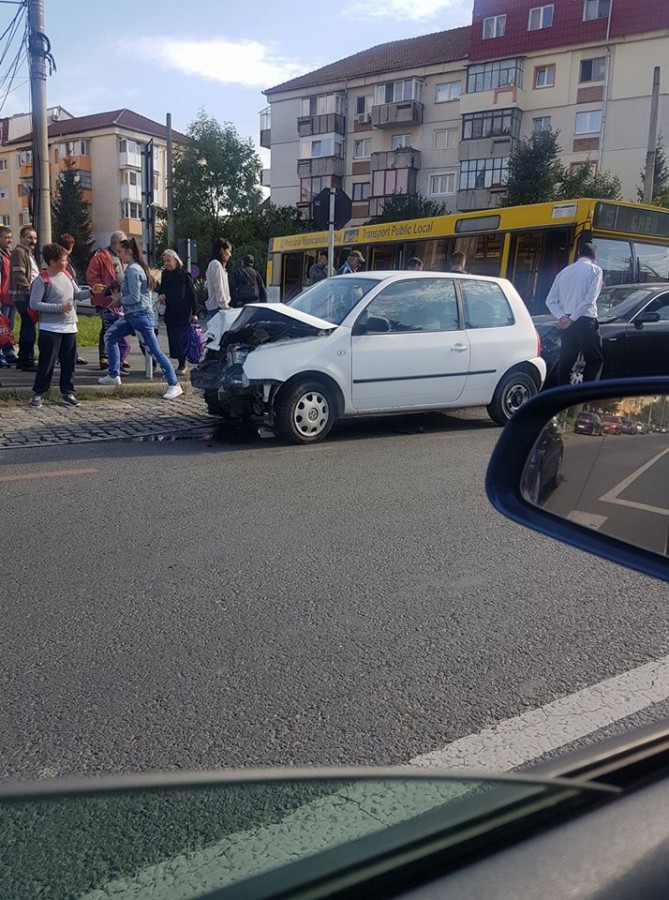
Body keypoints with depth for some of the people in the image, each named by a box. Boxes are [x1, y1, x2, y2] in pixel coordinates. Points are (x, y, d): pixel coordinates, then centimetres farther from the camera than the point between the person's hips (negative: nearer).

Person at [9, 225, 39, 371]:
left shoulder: (29, 253, 21)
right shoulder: (19, 252, -11)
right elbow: (19, 276, -20)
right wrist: (31, 292, -20)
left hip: (29, 296, 11)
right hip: (24, 297, -11)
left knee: (27, 328, 15)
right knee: (29, 329, -10)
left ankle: (23, 360, 23)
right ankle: (27, 361, -6)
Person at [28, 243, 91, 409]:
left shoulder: (67, 275, 9)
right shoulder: (42, 280, -12)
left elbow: (78, 294, 19)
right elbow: (34, 304, -16)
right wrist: (59, 307, -20)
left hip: (70, 327, 6)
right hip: (50, 329, -6)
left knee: (69, 362, 9)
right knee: (47, 362, -2)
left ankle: (68, 393, 18)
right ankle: (38, 394, 10)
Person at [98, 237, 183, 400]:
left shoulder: (132, 270, -15)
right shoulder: (135, 267, 15)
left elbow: (134, 297, -21)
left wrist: (119, 301, -5)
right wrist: (120, 302, 7)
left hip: (140, 315, -11)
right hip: (132, 315, 11)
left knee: (154, 351, -10)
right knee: (109, 336, 17)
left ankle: (174, 385, -8)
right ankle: (114, 375, 24)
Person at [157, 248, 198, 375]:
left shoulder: (185, 275, -7)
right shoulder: (165, 275, 8)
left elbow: (192, 295, -6)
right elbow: (161, 288, 22)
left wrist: (194, 313, -10)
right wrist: (160, 294, -3)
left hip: (183, 313, -5)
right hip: (170, 313, 6)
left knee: (181, 338, -8)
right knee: (172, 339, 4)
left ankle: (182, 365, 3)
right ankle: (182, 364, 13)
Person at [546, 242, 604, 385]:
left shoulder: (564, 272, 16)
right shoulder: (595, 270, 2)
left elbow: (550, 300, 7)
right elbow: (590, 299, -12)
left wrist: (562, 317, -4)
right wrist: (572, 318, -12)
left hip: (565, 324, 5)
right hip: (585, 322, -5)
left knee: (565, 362, 9)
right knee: (595, 360, 3)